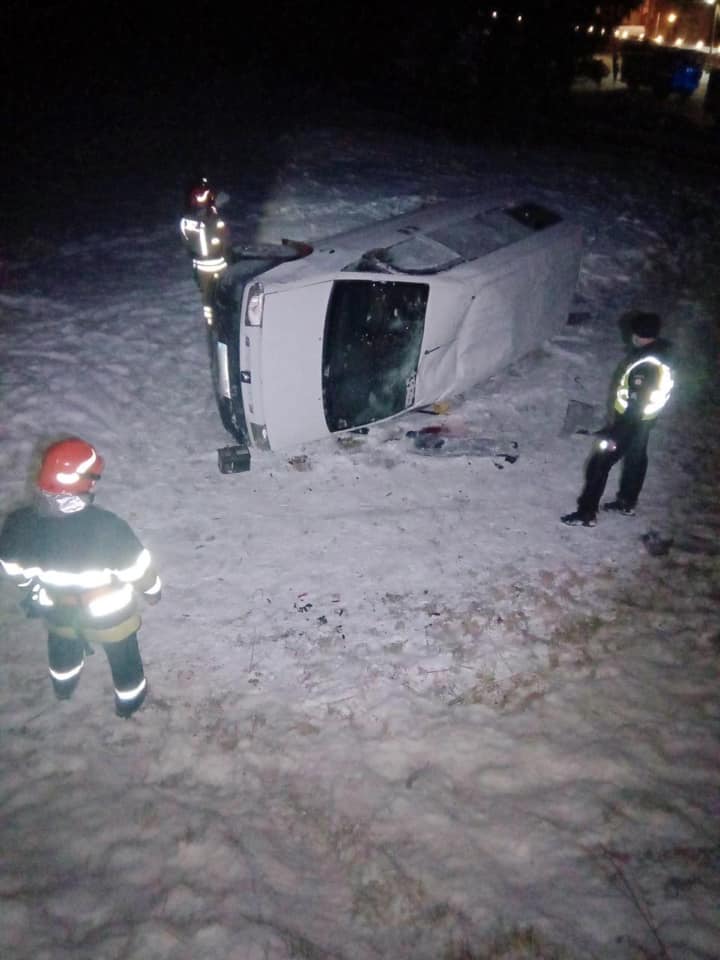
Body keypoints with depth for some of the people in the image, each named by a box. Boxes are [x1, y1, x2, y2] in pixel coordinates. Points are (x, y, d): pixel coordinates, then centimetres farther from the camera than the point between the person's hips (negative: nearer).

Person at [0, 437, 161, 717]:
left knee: (63, 645, 37)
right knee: (123, 656, 27)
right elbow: (137, 569, -22)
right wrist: (152, 589, 0)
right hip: (110, 616, -3)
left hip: (57, 610, 4)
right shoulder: (107, 527, -37)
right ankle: (129, 698, 53)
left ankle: (63, 685, 65)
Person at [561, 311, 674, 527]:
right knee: (636, 459, 23)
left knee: (599, 464, 0)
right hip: (644, 419, 9)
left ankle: (586, 513, 8)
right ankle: (626, 503, 42)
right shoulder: (660, 350, -5)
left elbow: (636, 405, -30)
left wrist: (614, 434, -25)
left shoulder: (645, 365, -33)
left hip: (632, 421, -9)